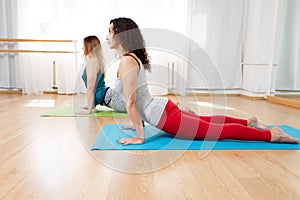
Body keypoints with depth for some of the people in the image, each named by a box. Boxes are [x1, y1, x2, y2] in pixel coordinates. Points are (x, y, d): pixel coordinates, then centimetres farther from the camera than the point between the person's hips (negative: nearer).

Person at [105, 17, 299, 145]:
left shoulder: (127, 61, -19)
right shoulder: (132, 57, 11)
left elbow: (130, 103, -22)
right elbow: (136, 101, 19)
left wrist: (140, 136, -18)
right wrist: (139, 121, 24)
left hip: (165, 117, -9)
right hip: (163, 108, 9)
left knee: (221, 130, -3)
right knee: (204, 120, 27)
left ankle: (273, 134, 7)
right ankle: (249, 122, 40)